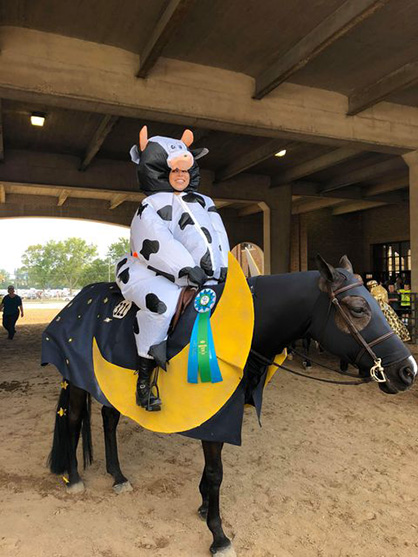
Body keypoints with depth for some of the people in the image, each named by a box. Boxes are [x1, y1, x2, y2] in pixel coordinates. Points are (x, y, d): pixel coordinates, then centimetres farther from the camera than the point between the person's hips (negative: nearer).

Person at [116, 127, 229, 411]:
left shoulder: (205, 203, 21)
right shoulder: (152, 206, 1)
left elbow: (218, 236, 15)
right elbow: (156, 241, -15)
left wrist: (222, 270, 1)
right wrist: (185, 267, -25)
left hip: (204, 278, 7)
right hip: (153, 274, -6)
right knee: (164, 302, -35)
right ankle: (144, 379, -22)